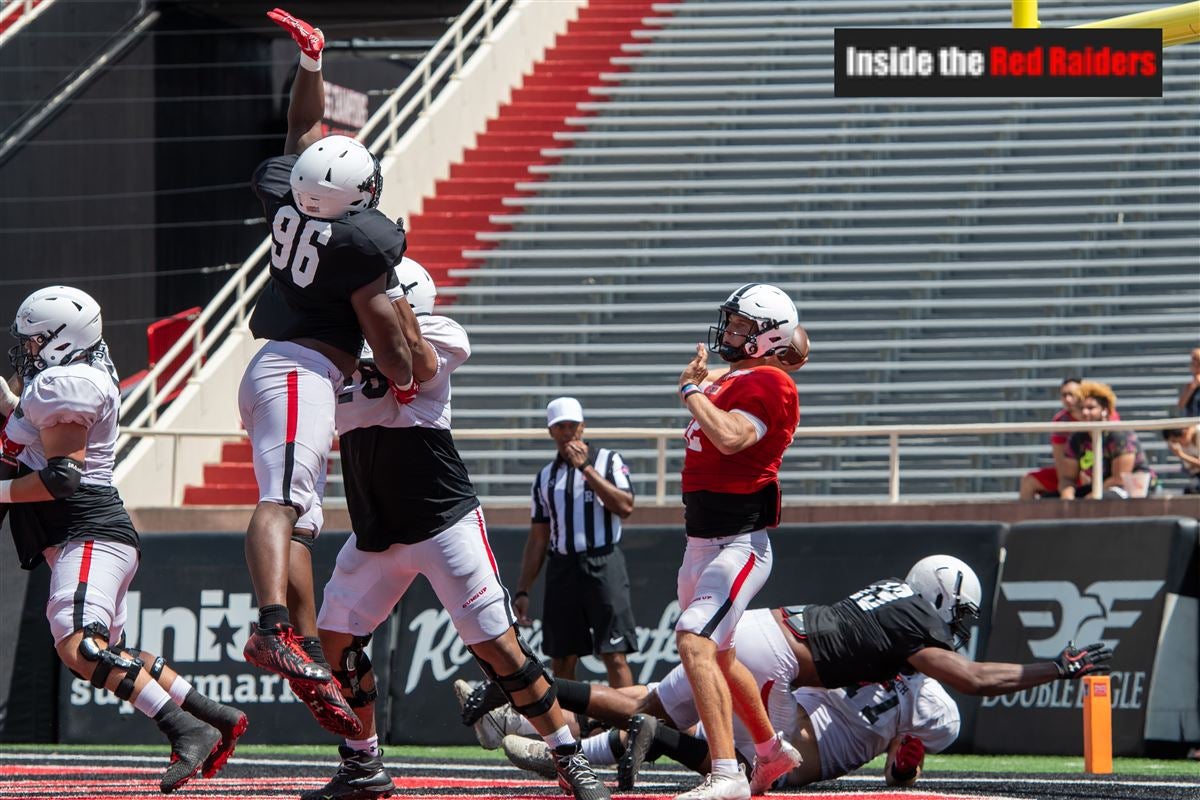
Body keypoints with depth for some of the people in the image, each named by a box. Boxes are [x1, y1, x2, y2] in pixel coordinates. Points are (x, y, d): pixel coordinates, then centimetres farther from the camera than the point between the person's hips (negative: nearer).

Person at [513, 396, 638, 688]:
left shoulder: (608, 461, 6)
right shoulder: (545, 477, 18)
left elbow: (625, 507, -11)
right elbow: (537, 539, 18)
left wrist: (585, 467, -9)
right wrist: (522, 591, 11)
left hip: (604, 567, -4)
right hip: (561, 570, 4)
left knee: (614, 657, -11)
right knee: (561, 661, 5)